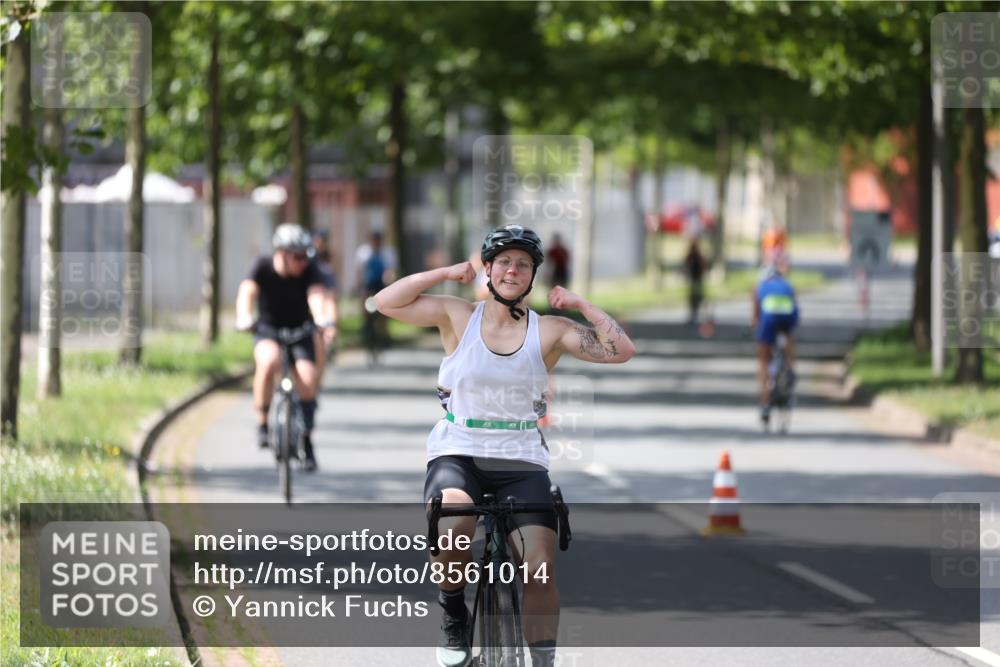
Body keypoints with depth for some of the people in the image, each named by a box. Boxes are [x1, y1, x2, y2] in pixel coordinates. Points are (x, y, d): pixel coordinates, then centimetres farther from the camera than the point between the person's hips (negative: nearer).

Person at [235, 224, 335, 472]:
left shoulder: (309, 271, -16)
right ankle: (262, 422, -17)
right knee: (269, 362, -34)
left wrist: (321, 319, -55)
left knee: (307, 379, -19)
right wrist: (244, 317, -54)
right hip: (268, 331, -1)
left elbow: (317, 294, -33)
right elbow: (247, 291, -33)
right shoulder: (263, 267, -18)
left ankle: (306, 441, 1)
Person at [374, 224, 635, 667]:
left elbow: (620, 351, -6)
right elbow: (386, 302, -5)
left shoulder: (548, 331, 2)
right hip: (457, 454, -1)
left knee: (540, 570, -14)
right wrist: (446, 274, -5)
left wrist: (579, 304, -5)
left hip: (521, 463, 1)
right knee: (453, 523, -33)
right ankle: (453, 621, -7)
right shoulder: (457, 317, 2)